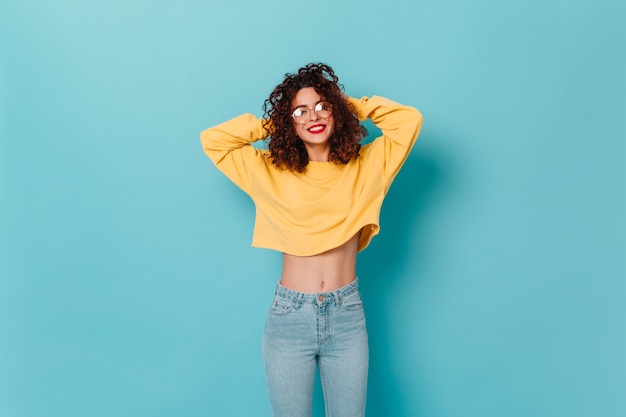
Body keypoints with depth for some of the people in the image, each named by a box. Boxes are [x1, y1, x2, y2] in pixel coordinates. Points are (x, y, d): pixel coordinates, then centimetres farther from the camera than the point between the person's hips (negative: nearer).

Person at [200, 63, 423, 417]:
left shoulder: (365, 166, 5)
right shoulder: (271, 171, 4)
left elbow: (410, 120, 2)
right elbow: (212, 139, 4)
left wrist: (352, 106, 7)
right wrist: (270, 124, 6)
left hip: (347, 315, 1)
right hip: (289, 317, 0)